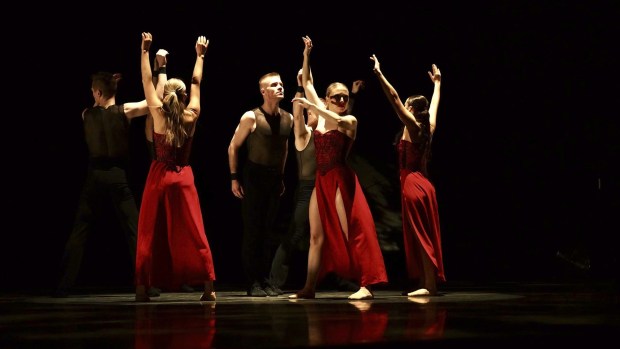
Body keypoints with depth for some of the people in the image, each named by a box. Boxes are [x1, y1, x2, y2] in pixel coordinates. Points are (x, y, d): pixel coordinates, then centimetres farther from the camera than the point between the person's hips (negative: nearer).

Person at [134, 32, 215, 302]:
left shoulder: (158, 114, -5)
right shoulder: (192, 116, -1)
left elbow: (146, 81, 3)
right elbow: (196, 84, 12)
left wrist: (145, 51, 9)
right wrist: (200, 56, 23)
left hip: (158, 177, -1)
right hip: (183, 178, 1)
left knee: (149, 234, 4)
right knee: (193, 234, 1)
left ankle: (142, 287, 1)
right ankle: (208, 286, -5)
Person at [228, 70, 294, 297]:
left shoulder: (288, 118, 6)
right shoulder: (251, 117, -9)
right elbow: (233, 147, -3)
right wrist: (234, 178, -7)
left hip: (274, 178, 5)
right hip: (253, 176, -5)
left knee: (270, 231, 5)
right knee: (252, 230, -4)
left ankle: (265, 280, 11)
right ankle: (253, 283, -1)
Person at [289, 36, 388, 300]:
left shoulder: (350, 120, -2)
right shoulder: (321, 116, 11)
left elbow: (338, 121, -27)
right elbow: (307, 83, 14)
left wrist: (311, 106, -27)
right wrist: (306, 55, 9)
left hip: (340, 181, -6)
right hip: (321, 182, 6)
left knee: (351, 234, -9)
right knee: (316, 236, 7)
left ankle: (366, 285, -9)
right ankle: (309, 287, 10)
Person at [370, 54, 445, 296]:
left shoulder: (412, 125, -8)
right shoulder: (429, 126, 10)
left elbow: (394, 97, -13)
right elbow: (434, 104, 28)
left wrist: (379, 74, -14)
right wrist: (437, 83, 44)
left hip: (413, 184, -8)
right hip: (424, 184, 8)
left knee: (420, 236, -7)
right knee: (424, 236, 9)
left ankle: (429, 285, -8)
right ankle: (427, 283, 11)